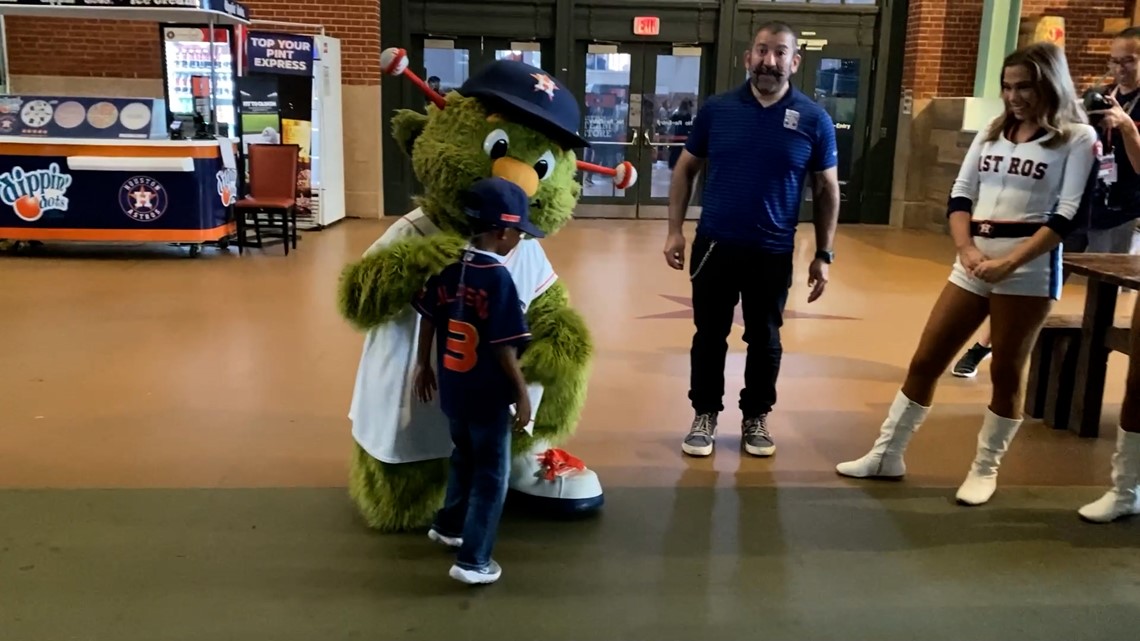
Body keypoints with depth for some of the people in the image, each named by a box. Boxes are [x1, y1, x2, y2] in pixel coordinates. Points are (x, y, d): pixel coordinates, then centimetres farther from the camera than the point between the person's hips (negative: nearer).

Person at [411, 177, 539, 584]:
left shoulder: (447, 267, -2)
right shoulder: (498, 278, -21)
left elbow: (428, 318, 6)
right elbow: (504, 347, -21)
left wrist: (423, 365, 19)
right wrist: (522, 393, -11)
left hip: (451, 387, 7)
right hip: (487, 395, -7)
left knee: (464, 458, 28)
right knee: (491, 475, 7)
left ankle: (449, 525, 45)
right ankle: (473, 561, 12)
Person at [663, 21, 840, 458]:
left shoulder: (813, 119, -3)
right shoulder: (717, 109, -1)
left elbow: (827, 189, 3)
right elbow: (686, 169, 6)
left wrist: (823, 254, 1)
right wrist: (675, 229, -1)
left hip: (773, 254, 0)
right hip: (714, 246, 1)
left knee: (765, 340, 12)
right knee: (709, 336, 10)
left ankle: (756, 419, 29)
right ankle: (705, 416, 26)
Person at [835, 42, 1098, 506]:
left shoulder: (1077, 137, 2)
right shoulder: (991, 132, 16)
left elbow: (1066, 216, -7)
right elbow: (960, 194, 9)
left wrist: (1008, 262, -18)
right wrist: (967, 249, -10)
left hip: (1030, 267, -5)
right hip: (972, 264, 5)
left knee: (1006, 372, 4)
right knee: (925, 361, 5)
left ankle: (985, 468, 21)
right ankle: (887, 455, 16)